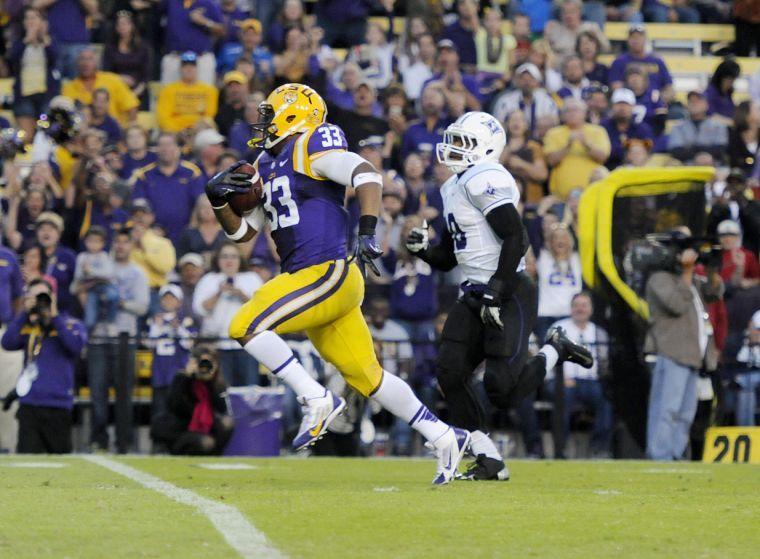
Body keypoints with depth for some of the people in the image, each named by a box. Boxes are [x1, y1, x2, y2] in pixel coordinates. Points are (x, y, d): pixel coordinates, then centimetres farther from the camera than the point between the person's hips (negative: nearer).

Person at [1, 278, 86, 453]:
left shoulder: (71, 325, 5)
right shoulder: (27, 326, 11)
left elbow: (76, 345, -15)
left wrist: (54, 317, -10)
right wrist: (24, 313, -8)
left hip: (58, 406, -1)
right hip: (29, 405, 1)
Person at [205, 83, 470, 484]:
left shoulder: (310, 148, -6)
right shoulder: (268, 166, 20)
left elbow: (366, 175, -20)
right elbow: (242, 231, 24)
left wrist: (367, 232, -31)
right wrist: (218, 199, 6)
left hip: (328, 273, -9)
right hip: (306, 279, 9)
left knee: (246, 326, -17)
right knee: (367, 378, 10)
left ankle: (316, 400, -12)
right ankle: (444, 438, 17)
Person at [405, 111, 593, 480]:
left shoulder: (485, 180, -14)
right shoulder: (454, 188, 17)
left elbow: (515, 240, -21)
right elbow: (449, 258, 23)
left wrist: (497, 293, -22)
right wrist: (423, 249, 2)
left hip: (509, 293, -9)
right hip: (475, 296, 10)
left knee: (501, 389, -15)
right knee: (450, 374, -4)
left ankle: (555, 350, 13)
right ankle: (489, 461, 2)